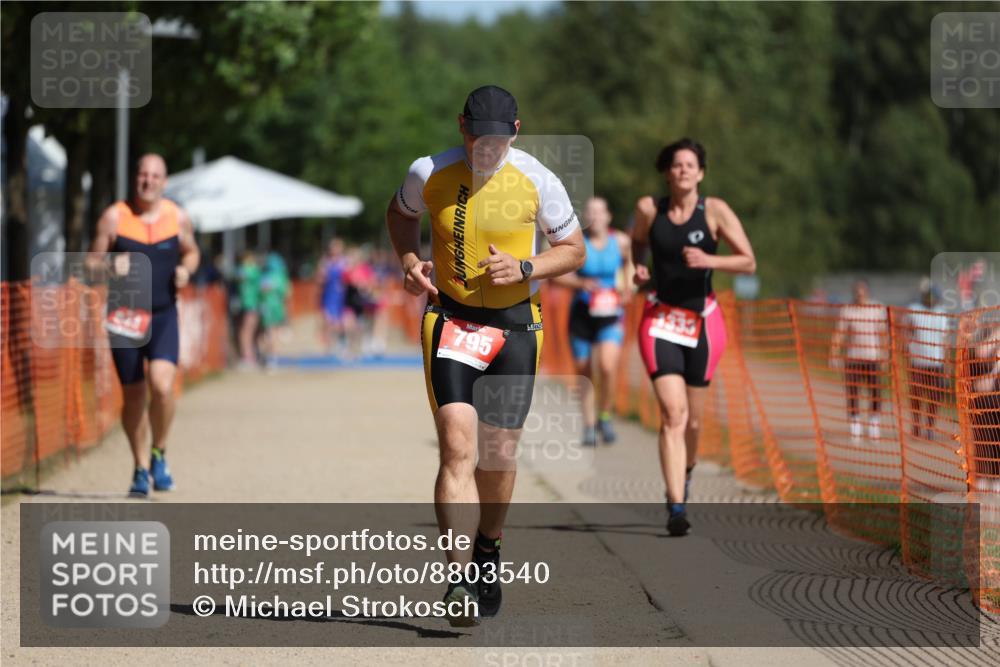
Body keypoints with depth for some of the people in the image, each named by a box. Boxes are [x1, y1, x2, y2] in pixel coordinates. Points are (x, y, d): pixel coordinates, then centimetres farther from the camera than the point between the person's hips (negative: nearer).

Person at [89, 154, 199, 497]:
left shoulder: (178, 218, 2)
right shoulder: (114, 217, -3)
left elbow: (191, 252, 19)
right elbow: (92, 262, 2)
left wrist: (186, 269, -3)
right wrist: (111, 266, -19)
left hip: (163, 316, 0)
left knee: (162, 385, -20)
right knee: (133, 394, 6)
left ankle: (158, 454, 4)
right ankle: (141, 468, 24)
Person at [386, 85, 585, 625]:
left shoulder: (537, 181, -8)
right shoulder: (429, 174, -7)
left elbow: (573, 250, 4)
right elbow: (400, 212, 16)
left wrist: (524, 268, -14)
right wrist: (409, 261, -3)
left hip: (517, 322, 1)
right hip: (451, 318, -1)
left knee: (500, 452, 8)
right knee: (457, 447, -18)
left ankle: (488, 552, 36)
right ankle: (461, 580, -22)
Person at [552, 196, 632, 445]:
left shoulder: (621, 242, -2)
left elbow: (629, 262, 20)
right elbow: (555, 274, -6)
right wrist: (580, 283, -20)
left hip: (610, 314, -1)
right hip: (582, 313, 1)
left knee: (607, 367, -20)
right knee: (584, 372, 7)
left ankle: (605, 416, 3)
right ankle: (589, 425, 24)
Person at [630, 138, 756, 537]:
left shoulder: (715, 211, -5)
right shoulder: (648, 209, -1)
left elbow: (748, 262, -6)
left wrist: (708, 261, -22)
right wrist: (638, 265, 0)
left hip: (703, 320, 1)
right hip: (661, 320, -1)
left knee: (693, 420, 11)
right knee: (673, 413, -17)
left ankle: (686, 470, 45)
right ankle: (676, 507, -20)